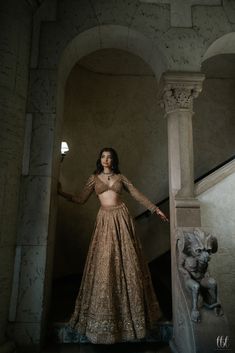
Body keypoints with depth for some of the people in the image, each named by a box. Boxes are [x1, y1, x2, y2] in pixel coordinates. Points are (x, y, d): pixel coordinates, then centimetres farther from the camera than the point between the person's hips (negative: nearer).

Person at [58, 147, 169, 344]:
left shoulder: (120, 177, 11)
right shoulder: (94, 178, 11)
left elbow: (138, 195, 9)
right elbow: (80, 199, 6)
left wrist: (155, 209, 5)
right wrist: (61, 192, -3)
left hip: (121, 218, 0)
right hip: (105, 220, 0)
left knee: (126, 261, 2)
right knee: (104, 263, -1)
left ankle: (131, 310, 19)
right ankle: (104, 313, 14)